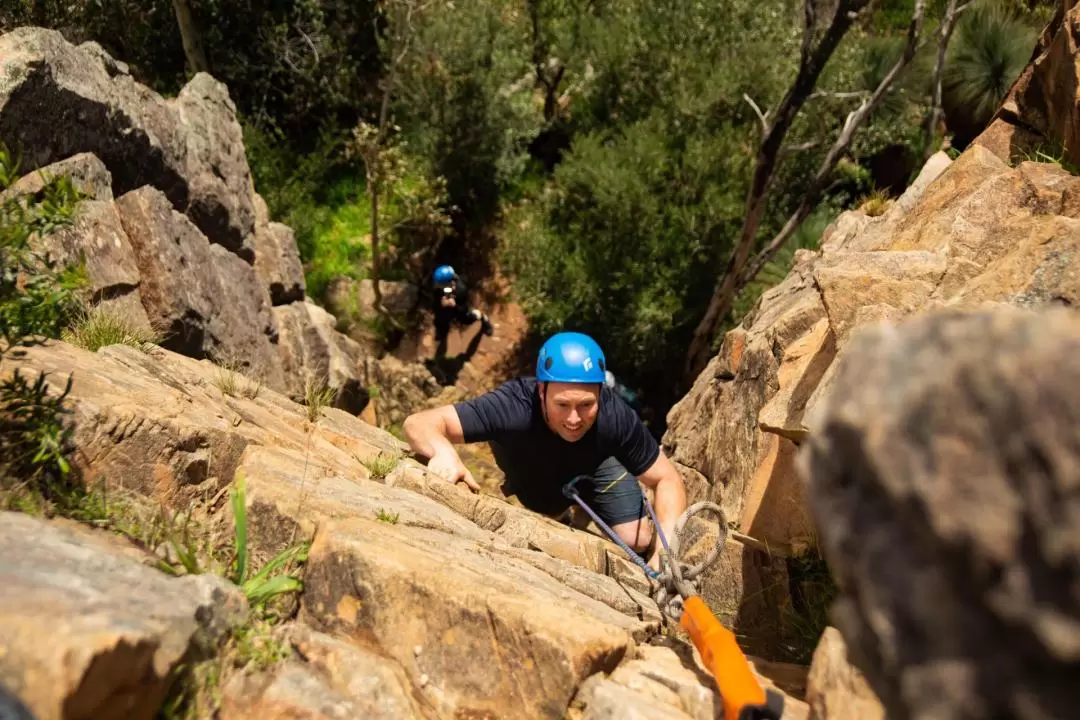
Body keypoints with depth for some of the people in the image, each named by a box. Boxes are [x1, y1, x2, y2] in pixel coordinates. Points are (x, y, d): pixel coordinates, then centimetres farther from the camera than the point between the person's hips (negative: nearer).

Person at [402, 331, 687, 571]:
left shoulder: (615, 416, -40)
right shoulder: (514, 407, -46)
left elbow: (668, 478, -27)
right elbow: (419, 423, -49)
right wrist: (443, 451, -71)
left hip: (594, 464, 1)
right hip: (528, 469, 0)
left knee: (638, 541, -7)